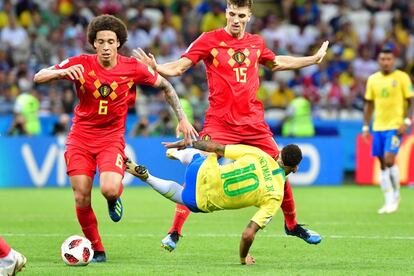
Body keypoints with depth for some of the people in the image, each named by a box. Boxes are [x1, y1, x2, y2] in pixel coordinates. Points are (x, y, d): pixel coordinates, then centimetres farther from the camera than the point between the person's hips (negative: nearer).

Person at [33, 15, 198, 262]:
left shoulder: (133, 68, -8)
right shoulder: (81, 64, -8)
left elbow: (165, 86, 8)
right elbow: (39, 77, -10)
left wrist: (182, 118, 4)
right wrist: (62, 72, -31)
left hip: (112, 137, -1)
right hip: (81, 137, 1)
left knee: (109, 189, -25)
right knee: (82, 197, -7)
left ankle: (115, 197, 15)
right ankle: (96, 249, 13)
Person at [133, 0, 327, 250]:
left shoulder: (256, 43, 10)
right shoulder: (210, 40, -3)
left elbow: (276, 62, 30)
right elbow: (179, 67, -7)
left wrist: (314, 59, 36)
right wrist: (155, 67, -27)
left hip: (253, 122, 4)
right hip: (219, 124, -4)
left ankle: (292, 224, 28)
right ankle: (175, 232, -6)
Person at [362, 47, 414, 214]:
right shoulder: (372, 79, 9)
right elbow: (369, 104, 15)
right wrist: (366, 127, 9)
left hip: (395, 126, -5)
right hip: (378, 127, 5)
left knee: (389, 160, -16)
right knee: (382, 164, 5)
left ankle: (396, 195, 2)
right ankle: (388, 201, 11)